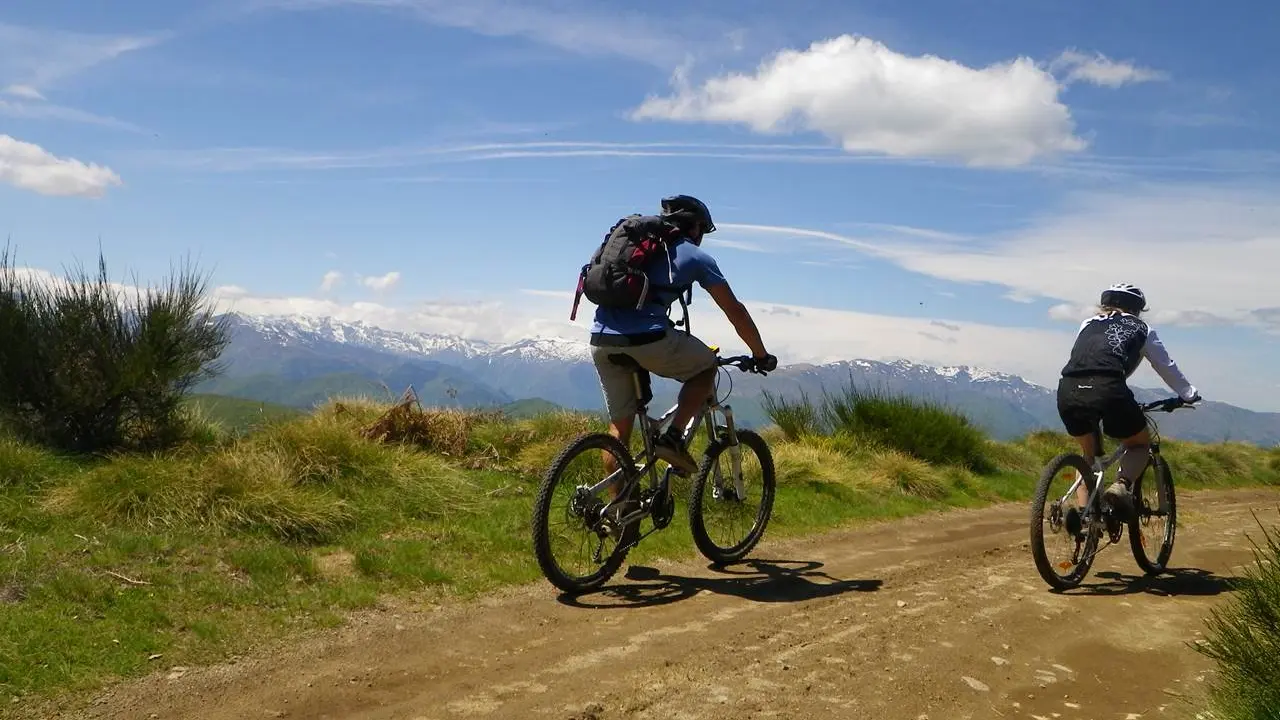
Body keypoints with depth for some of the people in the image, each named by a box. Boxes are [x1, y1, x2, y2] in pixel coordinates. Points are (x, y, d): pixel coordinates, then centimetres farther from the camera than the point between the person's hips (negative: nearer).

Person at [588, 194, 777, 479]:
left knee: (619, 425, 17)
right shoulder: (695, 256, 11)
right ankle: (673, 438, 7)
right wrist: (761, 355, 25)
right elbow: (735, 311, 13)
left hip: (601, 340, 6)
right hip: (648, 340, -5)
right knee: (707, 365, 21)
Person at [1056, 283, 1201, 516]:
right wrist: (1189, 394, 51)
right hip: (1107, 391, -3)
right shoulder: (1141, 329, 25)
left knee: (1089, 453, 29)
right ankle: (1121, 486, -2)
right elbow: (1166, 367, 35)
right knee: (1140, 443, 25)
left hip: (1067, 392, 3)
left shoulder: (1088, 324, 31)